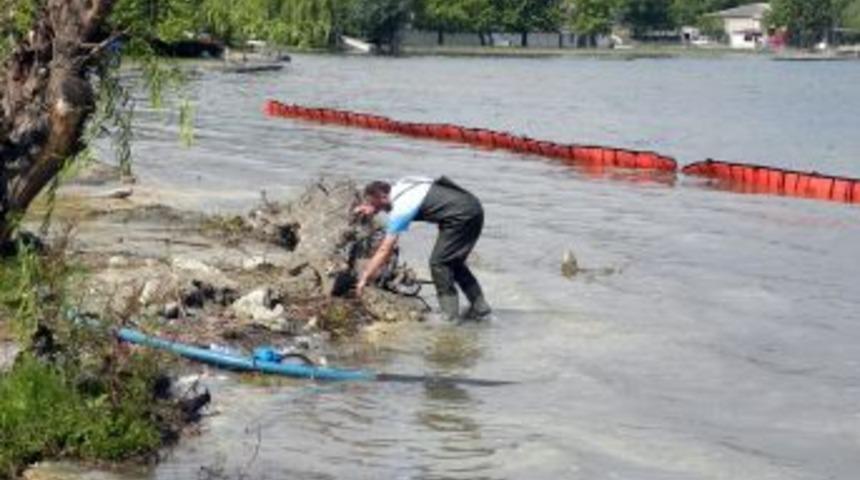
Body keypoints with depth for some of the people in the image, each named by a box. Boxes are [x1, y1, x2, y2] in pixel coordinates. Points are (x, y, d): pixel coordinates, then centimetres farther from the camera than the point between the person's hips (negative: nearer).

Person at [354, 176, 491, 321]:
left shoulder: (400, 209, -15)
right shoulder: (400, 185, 9)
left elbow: (385, 250, -13)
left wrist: (364, 278, -8)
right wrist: (370, 208, 18)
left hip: (462, 216, -10)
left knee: (438, 263, -7)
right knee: (453, 262, 18)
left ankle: (449, 314, -5)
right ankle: (480, 308, 22)